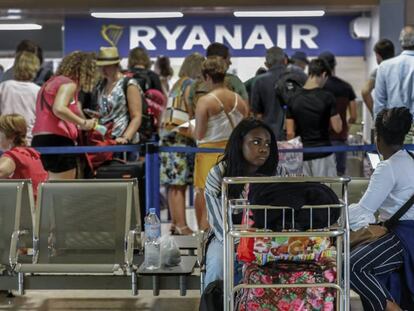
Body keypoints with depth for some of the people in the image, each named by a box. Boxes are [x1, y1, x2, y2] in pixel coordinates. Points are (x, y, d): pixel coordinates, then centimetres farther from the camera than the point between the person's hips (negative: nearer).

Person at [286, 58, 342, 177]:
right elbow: (337, 127, -8)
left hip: (302, 155, 3)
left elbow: (290, 133, 2)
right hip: (323, 154, -3)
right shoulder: (327, 97, -10)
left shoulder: (294, 99, 1)